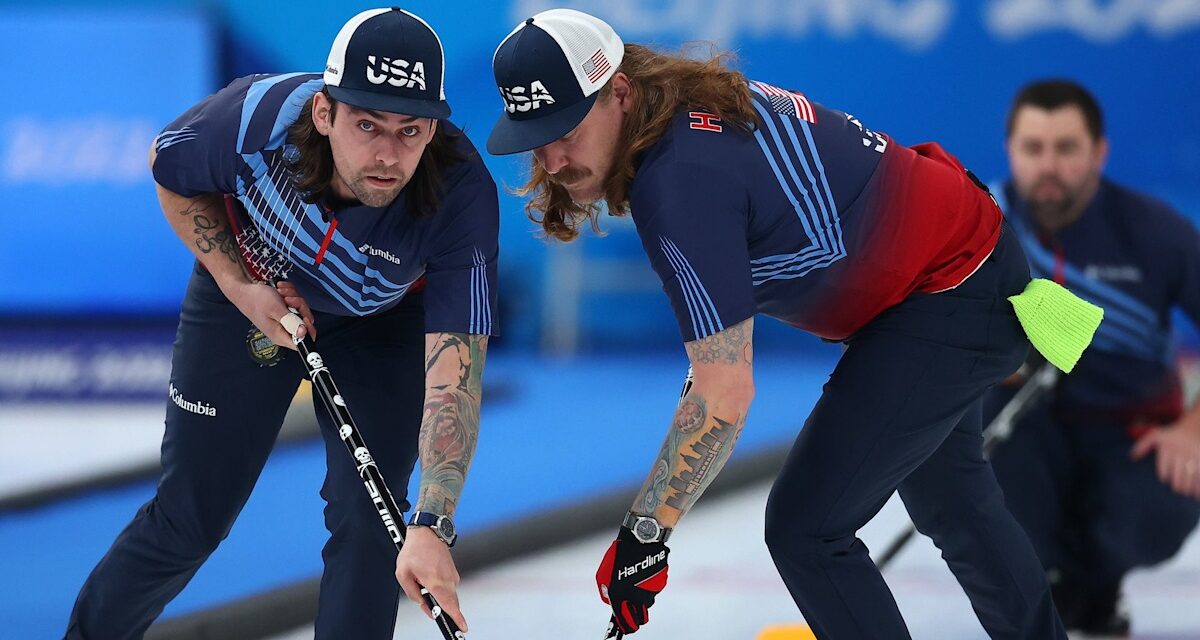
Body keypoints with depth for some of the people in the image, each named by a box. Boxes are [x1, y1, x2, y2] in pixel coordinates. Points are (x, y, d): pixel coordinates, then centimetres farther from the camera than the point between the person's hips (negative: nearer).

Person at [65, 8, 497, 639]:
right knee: (188, 520, 4)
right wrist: (237, 284, -19)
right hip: (249, 297, 0)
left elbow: (455, 371, -41)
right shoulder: (254, 117, -35)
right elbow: (170, 170, -10)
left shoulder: (464, 196, -38)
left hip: (383, 325, 0)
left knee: (366, 520, -11)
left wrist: (431, 528, -50)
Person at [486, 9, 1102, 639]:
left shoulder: (680, 180, -30)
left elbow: (725, 397, -29)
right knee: (948, 499, 29)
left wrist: (643, 533, -24)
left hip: (948, 298, -10)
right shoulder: (692, 103, -3)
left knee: (804, 530, -10)